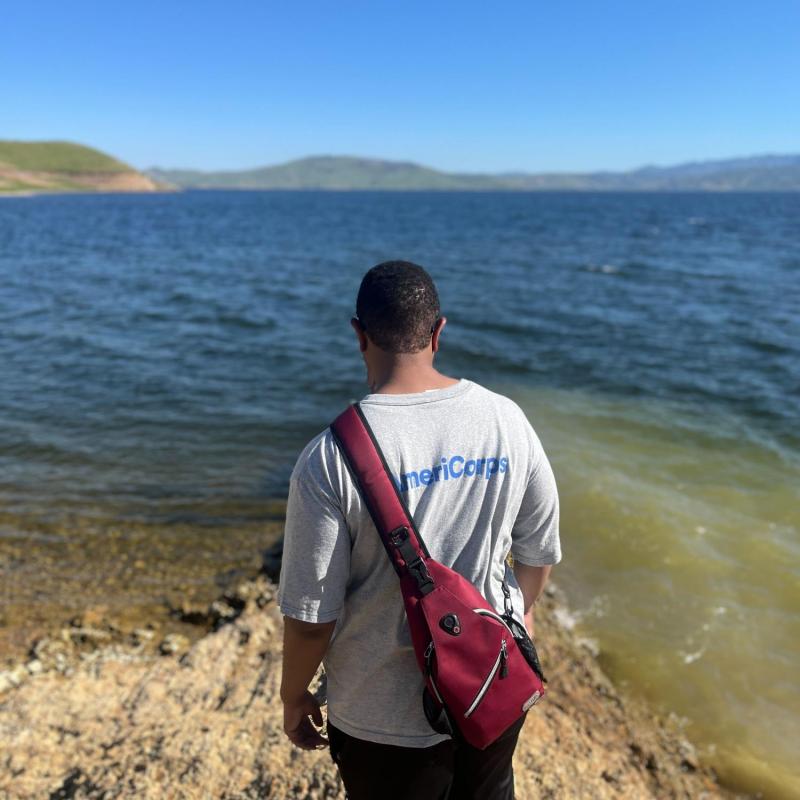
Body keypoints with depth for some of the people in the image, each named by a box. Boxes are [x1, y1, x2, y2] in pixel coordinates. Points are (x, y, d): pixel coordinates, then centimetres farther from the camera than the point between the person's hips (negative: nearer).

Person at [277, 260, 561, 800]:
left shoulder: (332, 456, -24)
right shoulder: (506, 418, -12)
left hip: (389, 719, -3)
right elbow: (541, 548, 0)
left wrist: (295, 696, 2)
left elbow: (312, 612, -17)